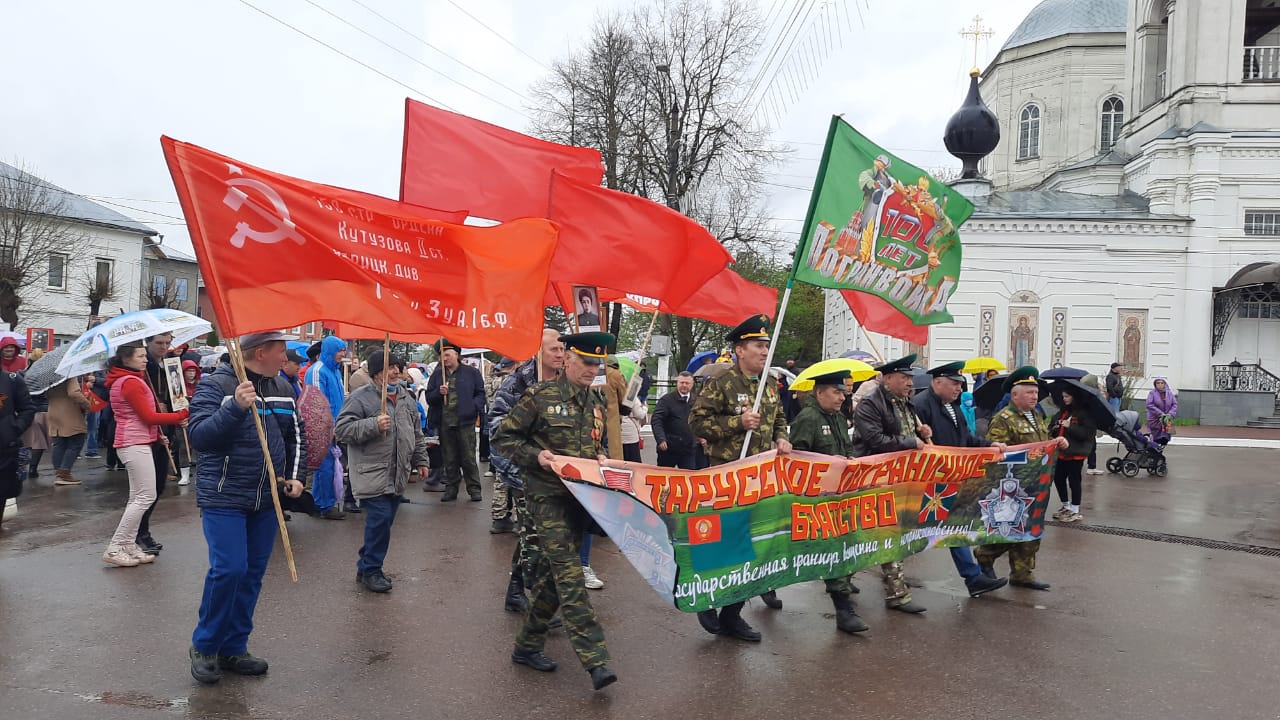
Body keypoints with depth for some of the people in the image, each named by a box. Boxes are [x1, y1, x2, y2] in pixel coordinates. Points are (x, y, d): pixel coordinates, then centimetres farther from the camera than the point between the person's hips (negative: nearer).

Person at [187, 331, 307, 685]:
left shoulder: (282, 388, 8)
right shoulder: (216, 384, -9)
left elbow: (295, 435, 19)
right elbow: (199, 435, -19)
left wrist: (295, 474, 8)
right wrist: (236, 407, -31)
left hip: (266, 499, 6)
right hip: (223, 497, -6)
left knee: (252, 574, 9)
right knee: (229, 569, -12)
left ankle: (233, 648, 23)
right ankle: (204, 646, 10)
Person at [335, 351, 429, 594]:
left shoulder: (406, 398, 14)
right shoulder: (361, 398, -8)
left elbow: (417, 433, 23)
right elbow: (341, 430, -14)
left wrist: (420, 461, 21)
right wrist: (373, 425, -22)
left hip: (397, 477, 7)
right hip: (372, 476, -7)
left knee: (384, 522, 11)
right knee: (380, 519, -12)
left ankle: (366, 566, 25)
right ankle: (370, 571, 4)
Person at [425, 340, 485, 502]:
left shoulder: (471, 372, 2)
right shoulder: (437, 374, 11)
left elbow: (481, 393, 4)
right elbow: (429, 397, 10)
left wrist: (474, 407, -13)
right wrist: (438, 393, -10)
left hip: (465, 421, -3)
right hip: (444, 422, 3)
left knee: (468, 458, -1)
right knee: (450, 459, 11)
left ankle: (474, 489, 7)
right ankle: (451, 488, 18)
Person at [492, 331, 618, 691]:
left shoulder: (596, 401, 11)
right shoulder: (540, 396, -8)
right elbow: (503, 438, -4)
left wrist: (601, 458, 4)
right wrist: (536, 455, -18)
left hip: (580, 497, 7)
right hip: (547, 496, -7)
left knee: (551, 575, 13)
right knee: (569, 574, -13)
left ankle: (528, 645, 27)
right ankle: (595, 660, -14)